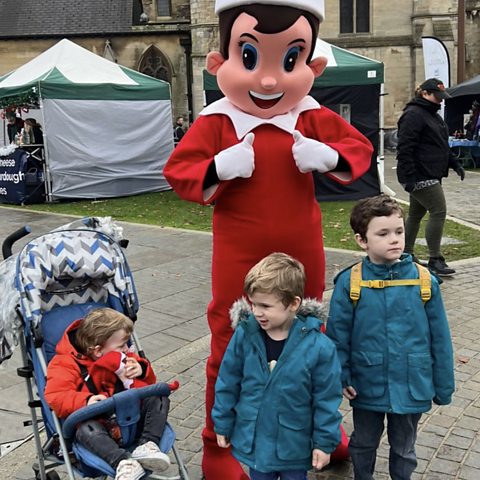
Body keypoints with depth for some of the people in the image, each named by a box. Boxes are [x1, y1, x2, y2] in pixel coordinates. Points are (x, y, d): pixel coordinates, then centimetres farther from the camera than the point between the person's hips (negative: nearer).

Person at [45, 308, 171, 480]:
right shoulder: (67, 364, -6)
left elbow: (148, 383, 18)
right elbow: (56, 397, -19)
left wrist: (142, 370, -6)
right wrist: (86, 402, -36)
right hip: (96, 420, -5)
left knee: (156, 399, -10)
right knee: (86, 429, -36)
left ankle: (147, 445, -27)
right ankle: (123, 462, -51)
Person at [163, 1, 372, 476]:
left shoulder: (313, 118, -4)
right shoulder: (215, 123, -11)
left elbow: (359, 146, 4)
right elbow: (177, 170, -10)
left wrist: (328, 156, -17)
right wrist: (219, 167, -27)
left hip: (302, 254, 3)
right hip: (240, 258, -3)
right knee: (230, 350, 7)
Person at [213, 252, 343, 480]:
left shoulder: (317, 346, -21)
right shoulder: (244, 335, -15)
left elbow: (327, 398, -11)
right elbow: (227, 383, -3)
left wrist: (325, 442, -6)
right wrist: (223, 425, 4)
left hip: (294, 445, -2)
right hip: (253, 439, 2)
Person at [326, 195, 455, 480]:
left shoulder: (425, 280, -12)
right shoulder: (349, 282, -15)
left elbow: (440, 338, -4)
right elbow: (337, 335, -6)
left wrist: (444, 386, 1)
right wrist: (341, 376, -6)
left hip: (411, 387, 1)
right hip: (367, 385, 0)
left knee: (403, 449, 23)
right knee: (364, 444, 24)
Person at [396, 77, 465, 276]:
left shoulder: (433, 114, 18)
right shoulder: (413, 114, -14)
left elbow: (441, 145, 27)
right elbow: (404, 149, -21)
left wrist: (454, 164, 17)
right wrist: (409, 177, -25)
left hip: (430, 176, 10)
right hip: (420, 176, -10)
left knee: (416, 214, 15)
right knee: (439, 212, -10)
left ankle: (407, 255, 24)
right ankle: (435, 260, -4)